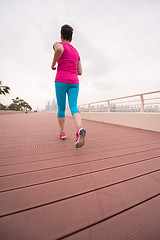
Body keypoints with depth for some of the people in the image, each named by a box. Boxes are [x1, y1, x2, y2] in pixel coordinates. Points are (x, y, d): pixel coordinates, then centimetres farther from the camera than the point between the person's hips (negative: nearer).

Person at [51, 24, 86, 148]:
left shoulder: (58, 44, 10)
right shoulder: (76, 52, 26)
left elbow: (59, 49, -18)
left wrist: (53, 64, -2)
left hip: (61, 81, -3)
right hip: (74, 82, 4)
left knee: (61, 108, 7)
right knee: (74, 107, -10)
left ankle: (62, 132, 14)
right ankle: (80, 129, -38)